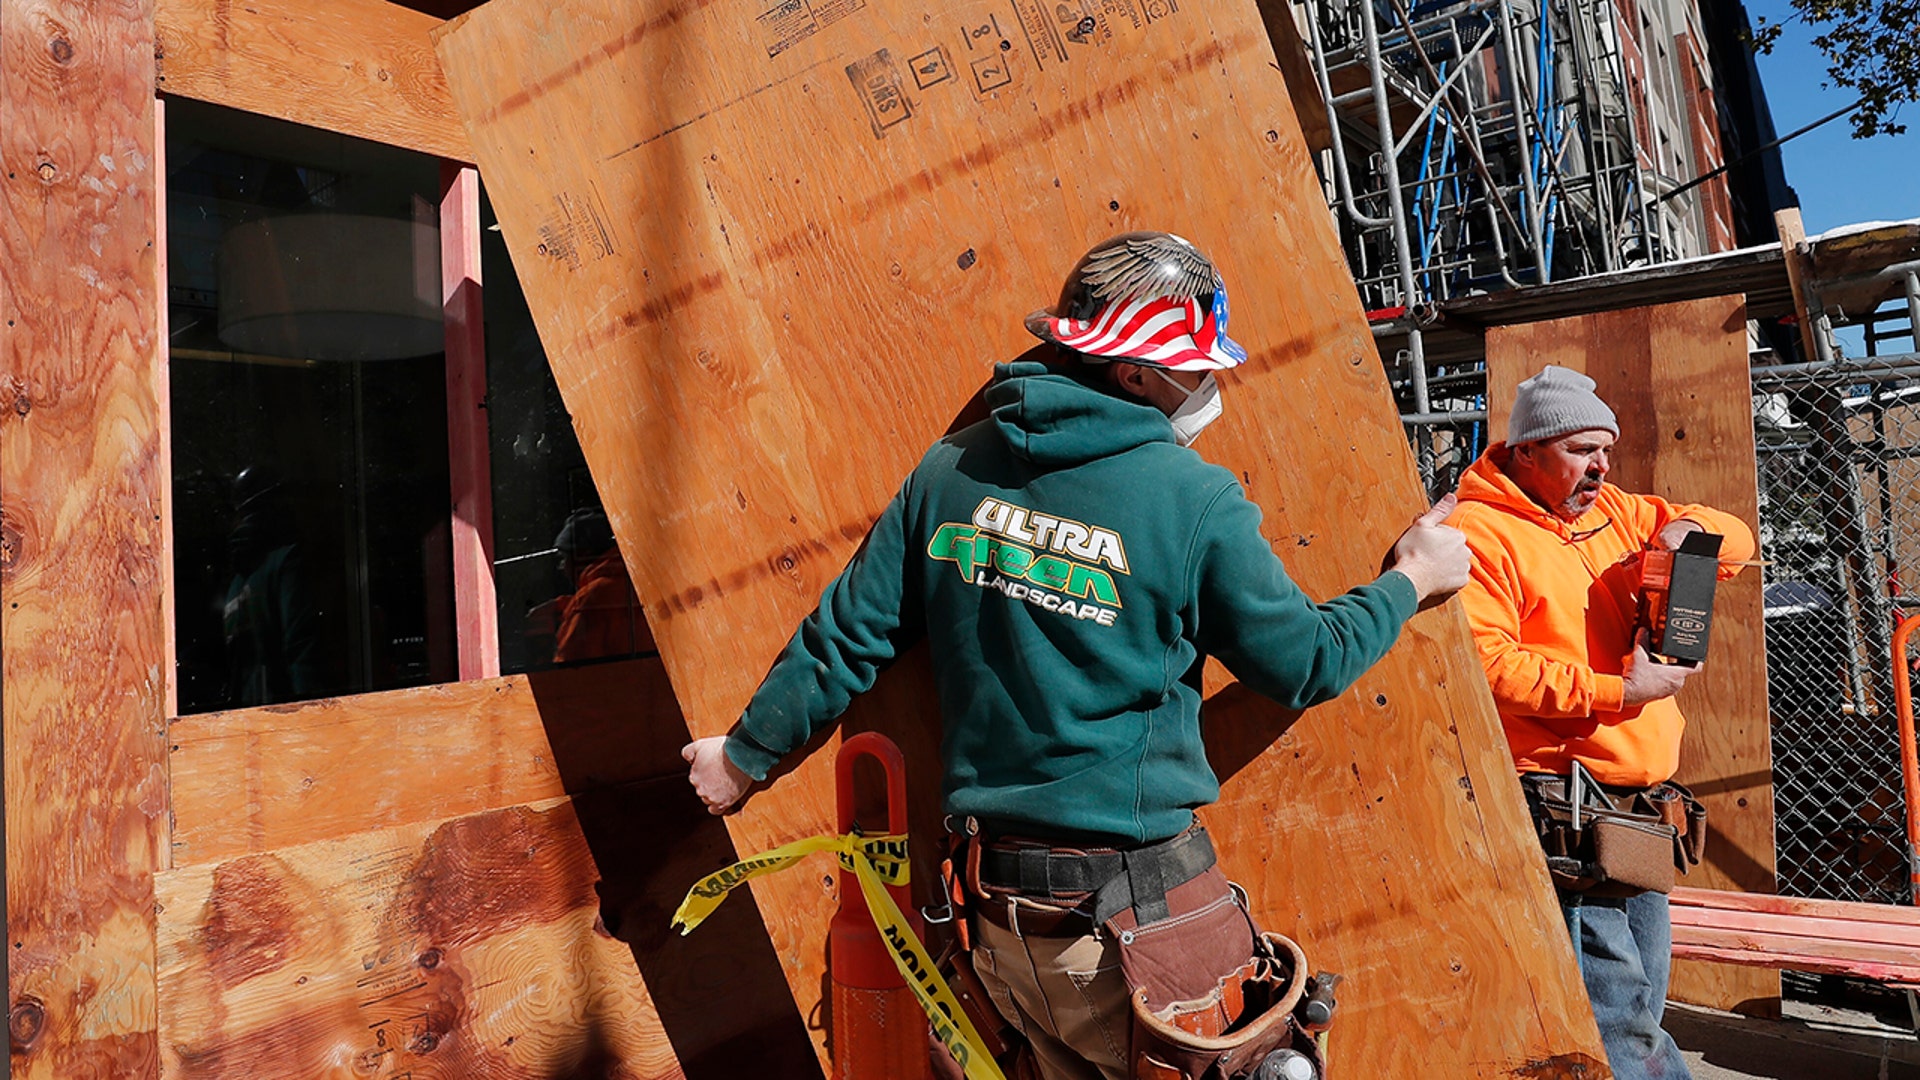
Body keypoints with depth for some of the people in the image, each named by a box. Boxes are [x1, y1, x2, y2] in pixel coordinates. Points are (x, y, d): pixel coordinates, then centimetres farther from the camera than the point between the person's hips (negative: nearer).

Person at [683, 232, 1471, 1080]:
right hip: (1137, 911, -5)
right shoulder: (1195, 502, -14)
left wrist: (746, 752, 16)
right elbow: (1306, 665, -2)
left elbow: (846, 636, 2)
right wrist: (1411, 581, 15)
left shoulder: (952, 471, -2)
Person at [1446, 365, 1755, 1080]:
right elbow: (1484, 660, -20)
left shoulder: (1613, 513, 16)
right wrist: (1617, 692, -18)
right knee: (1615, 1012, -9)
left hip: (1642, 799, 8)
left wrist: (1687, 530, 1)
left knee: (1641, 1001, 16)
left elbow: (1737, 540, 25)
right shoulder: (1482, 531, -8)